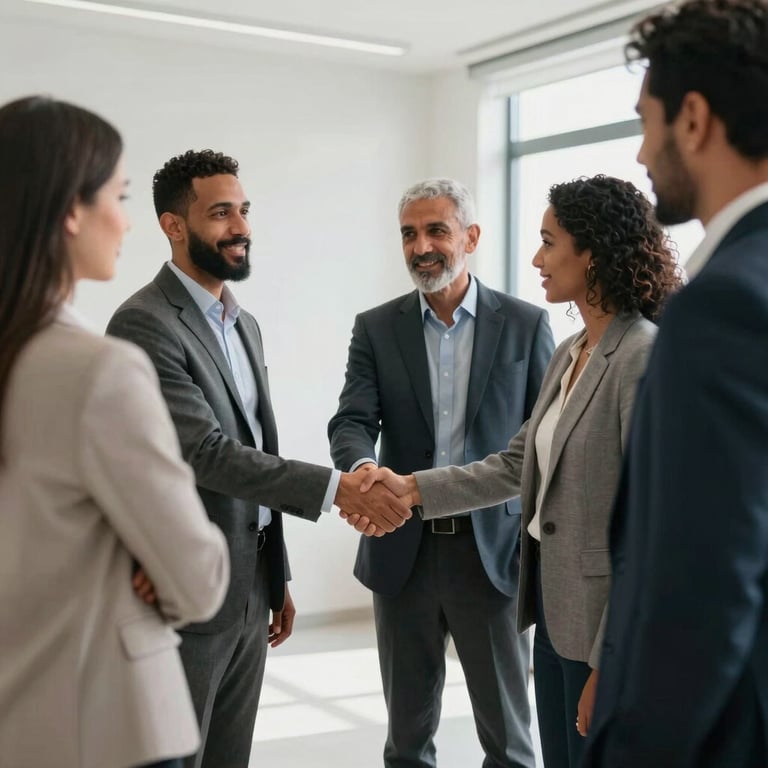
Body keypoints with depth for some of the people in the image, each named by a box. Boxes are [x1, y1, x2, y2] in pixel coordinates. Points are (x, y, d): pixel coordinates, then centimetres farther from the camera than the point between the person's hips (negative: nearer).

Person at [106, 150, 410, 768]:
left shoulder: (244, 324, 13)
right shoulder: (144, 323, -15)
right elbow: (209, 454, -23)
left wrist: (278, 577, 17)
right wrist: (336, 488, -26)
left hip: (251, 589, 8)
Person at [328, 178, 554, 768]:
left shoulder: (525, 324, 0)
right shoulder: (376, 328, 4)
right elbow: (353, 421, -7)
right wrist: (362, 466, -31)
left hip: (493, 548, -1)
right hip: (403, 549, 2)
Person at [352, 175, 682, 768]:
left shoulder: (644, 357, -18)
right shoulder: (569, 353, 10)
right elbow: (515, 465, 11)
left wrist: (610, 661, -19)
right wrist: (412, 489, 1)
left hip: (604, 622, -8)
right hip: (553, 605, 8)